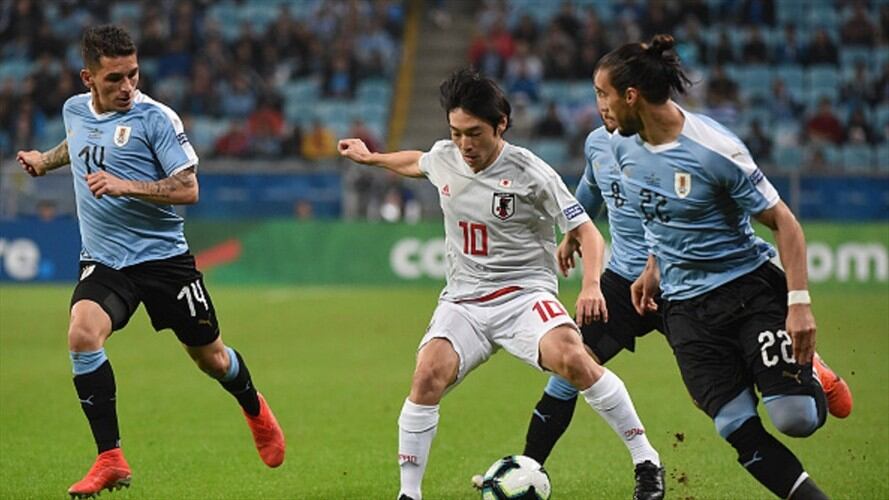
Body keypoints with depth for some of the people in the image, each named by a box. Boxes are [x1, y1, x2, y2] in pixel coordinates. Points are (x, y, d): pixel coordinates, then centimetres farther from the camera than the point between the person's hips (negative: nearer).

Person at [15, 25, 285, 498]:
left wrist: (126, 185, -27)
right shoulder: (74, 110, 4)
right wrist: (44, 160, 43)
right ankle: (110, 461, -19)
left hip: (161, 255, -3)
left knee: (209, 356, 9)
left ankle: (255, 410, 45)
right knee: (82, 335, -25)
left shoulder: (155, 118, -12)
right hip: (102, 259, 3)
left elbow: (188, 188, -16)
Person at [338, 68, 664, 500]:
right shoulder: (443, 158, 3)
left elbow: (586, 231, -9)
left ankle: (646, 460, -17)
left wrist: (591, 285, -25)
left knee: (573, 359, -31)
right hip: (463, 301, 4)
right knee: (428, 377, -23)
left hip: (525, 294, -4)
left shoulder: (530, 174, -12)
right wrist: (371, 158, 44)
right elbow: (416, 163, 30)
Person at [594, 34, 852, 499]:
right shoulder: (623, 146, 2)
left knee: (795, 419, -17)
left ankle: (810, 376, 17)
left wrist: (799, 303, -20)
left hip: (750, 289, -5)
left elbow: (783, 222, -14)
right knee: (742, 435, -9)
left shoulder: (715, 150, -19)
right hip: (685, 308, 5)